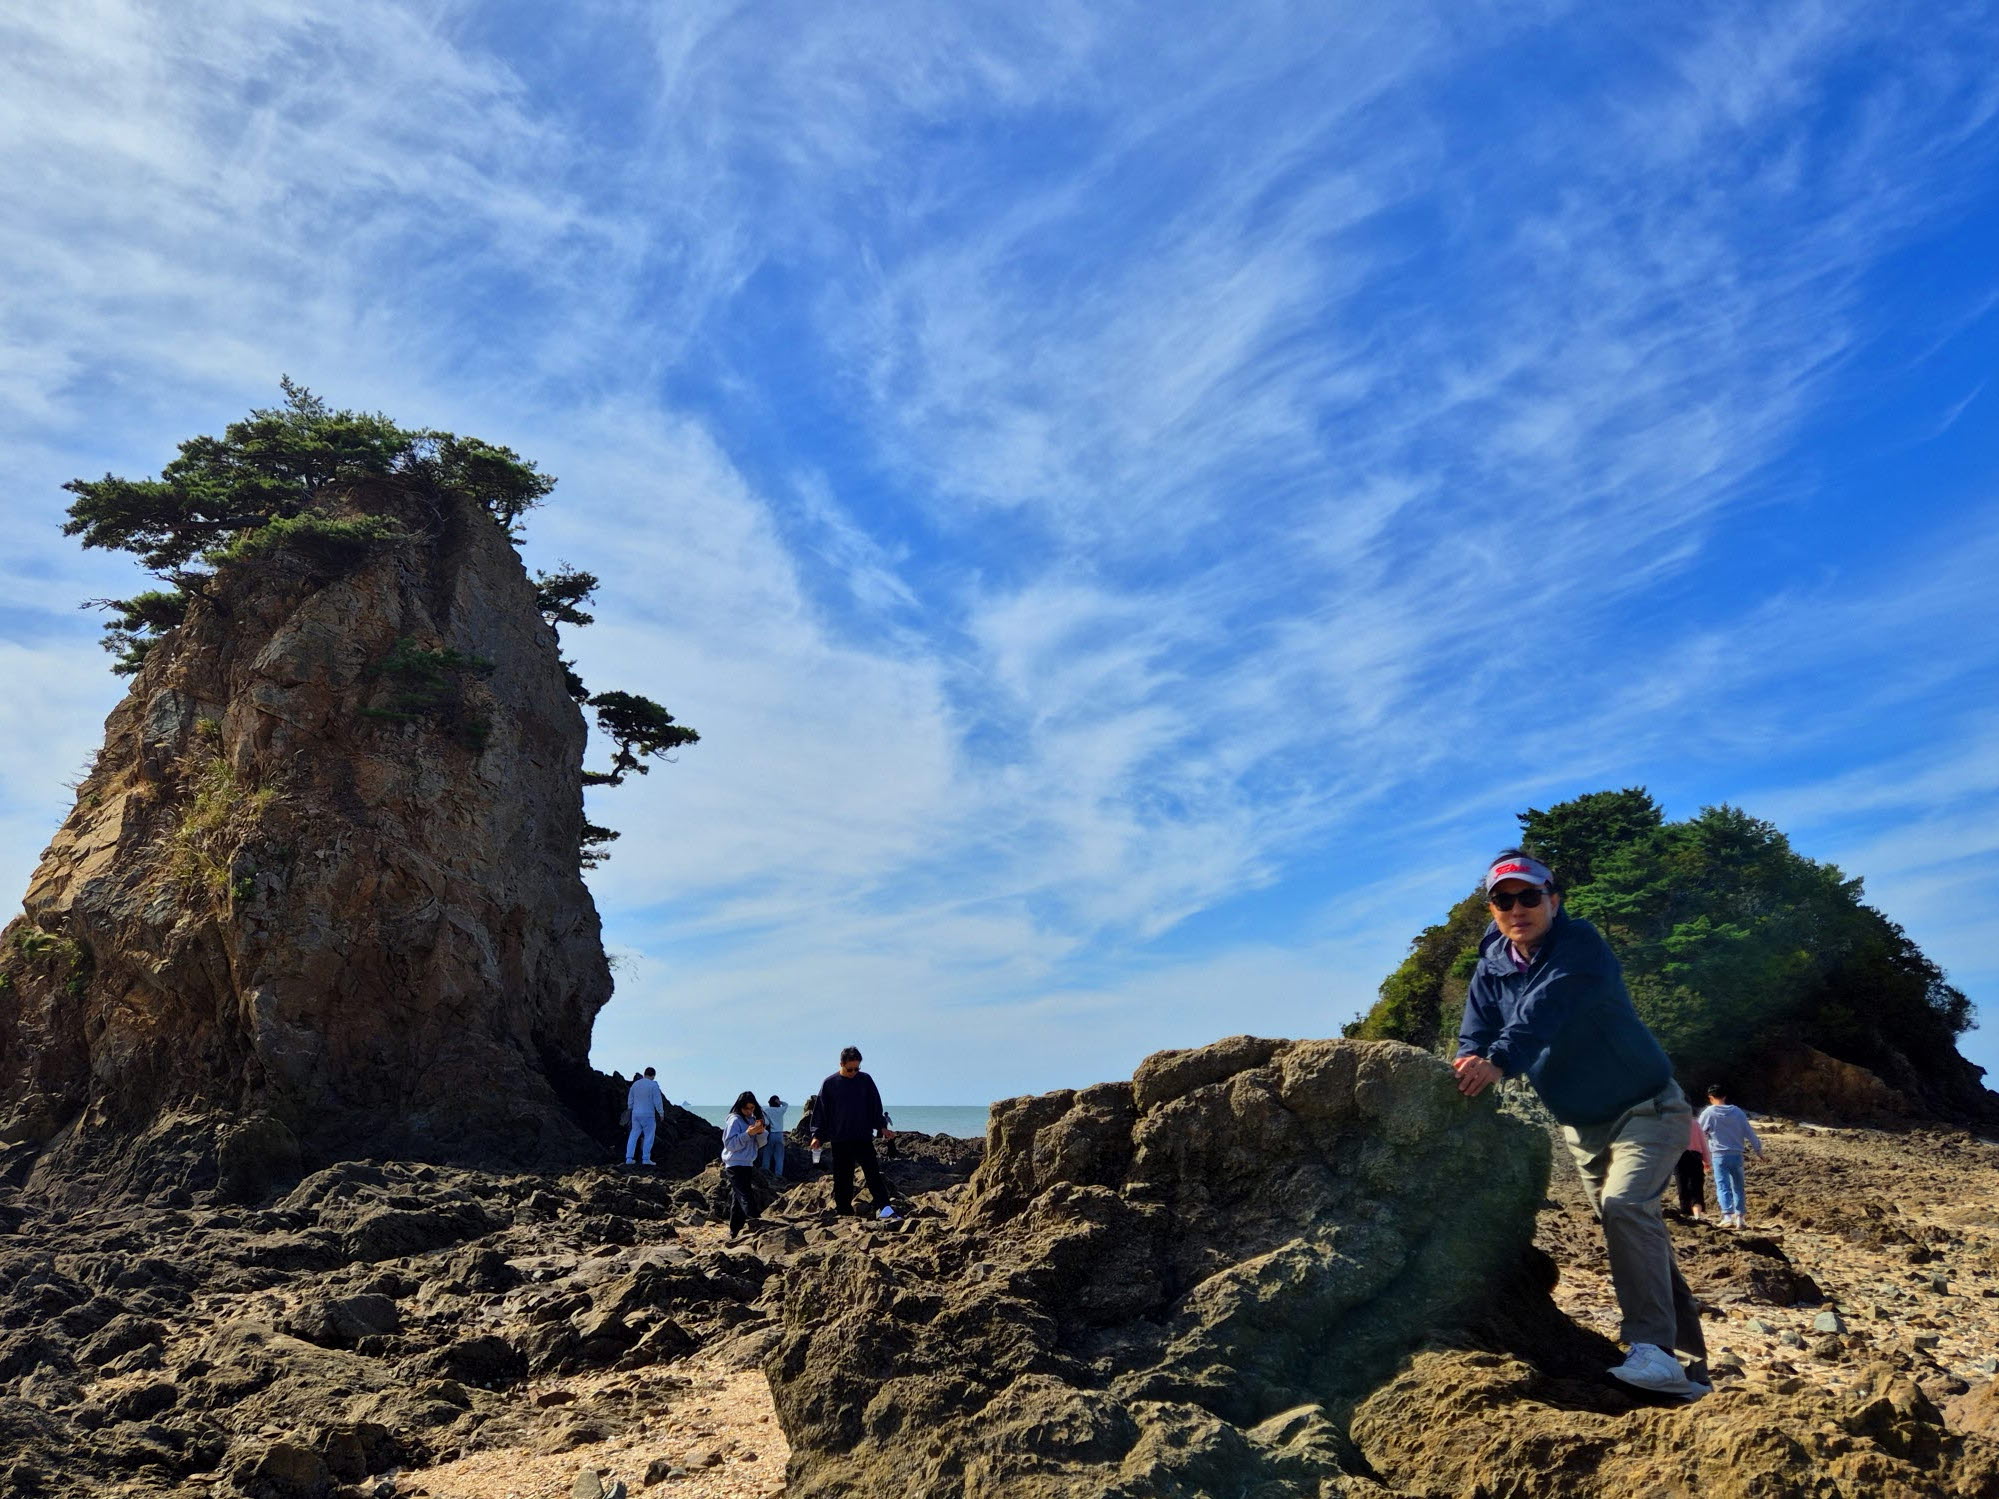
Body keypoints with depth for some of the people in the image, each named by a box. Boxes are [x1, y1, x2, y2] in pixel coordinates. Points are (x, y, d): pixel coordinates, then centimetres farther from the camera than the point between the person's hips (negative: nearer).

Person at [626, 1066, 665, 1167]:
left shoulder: (635, 1084, 7)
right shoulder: (653, 1085, -10)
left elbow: (630, 1101, 13)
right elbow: (658, 1101, -11)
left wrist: (631, 1109, 28)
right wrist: (661, 1112, 2)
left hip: (636, 1114, 5)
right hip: (648, 1114, -5)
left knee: (634, 1136, 11)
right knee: (649, 1136, 4)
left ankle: (629, 1158, 6)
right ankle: (646, 1159, 1)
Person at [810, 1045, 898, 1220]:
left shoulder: (865, 1080, 5)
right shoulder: (829, 1084, 2)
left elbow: (875, 1106, 11)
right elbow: (821, 1111, 6)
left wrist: (882, 1127, 2)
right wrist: (817, 1135, -1)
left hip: (864, 1138, 0)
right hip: (839, 1140, 0)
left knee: (873, 1173, -8)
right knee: (842, 1178, 3)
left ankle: (884, 1208, -13)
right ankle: (843, 1212, 11)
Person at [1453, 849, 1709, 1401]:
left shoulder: (1579, 944, -22)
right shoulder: (1492, 968, -2)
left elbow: (1546, 1008, -40)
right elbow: (1476, 1034, -11)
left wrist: (1498, 1061, -54)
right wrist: (1467, 1065, -34)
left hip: (1646, 1110, -7)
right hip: (1582, 1128, 7)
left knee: (1625, 1206, -27)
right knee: (1637, 1234, 12)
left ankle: (1652, 1350, -26)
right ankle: (1689, 1364, 23)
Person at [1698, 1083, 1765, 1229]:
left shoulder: (1708, 1113, -5)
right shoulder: (1737, 1112, 5)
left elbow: (1699, 1133, 2)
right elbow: (1749, 1132, 6)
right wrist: (1758, 1150, 15)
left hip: (1719, 1155, -3)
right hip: (1737, 1155, 3)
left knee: (1723, 1186, -5)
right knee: (1738, 1187, 13)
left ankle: (1728, 1216, -19)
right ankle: (1739, 1217, 12)